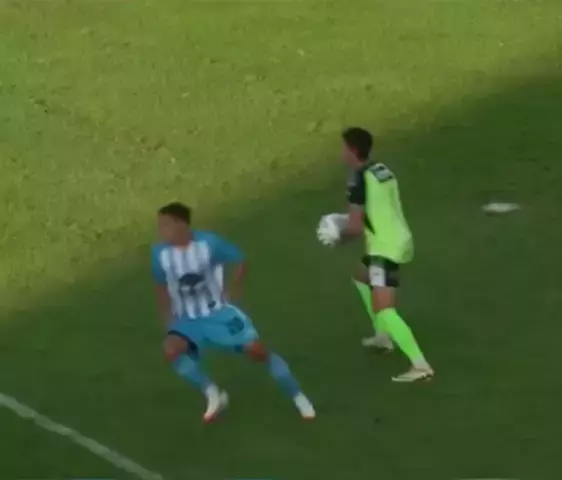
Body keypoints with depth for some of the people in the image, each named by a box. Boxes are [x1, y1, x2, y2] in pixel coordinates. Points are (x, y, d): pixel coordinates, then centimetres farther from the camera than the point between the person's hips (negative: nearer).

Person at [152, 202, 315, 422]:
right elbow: (161, 286, 8)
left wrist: (233, 290, -7)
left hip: (219, 312, -2)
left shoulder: (208, 242, -19)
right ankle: (213, 394, -10)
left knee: (256, 349, -12)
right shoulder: (160, 253, -11)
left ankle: (298, 397, 9)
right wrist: (167, 317, 6)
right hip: (188, 320, 2)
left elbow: (239, 260, -1)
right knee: (171, 349, -29)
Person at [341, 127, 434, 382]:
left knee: (383, 311, -19)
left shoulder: (358, 179, -15)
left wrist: (342, 234, 4)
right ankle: (383, 337, 39)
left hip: (386, 248, -10)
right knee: (362, 277, 35)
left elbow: (356, 227, -17)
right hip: (398, 240, 10)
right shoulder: (382, 170, 11)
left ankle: (420, 365, -31)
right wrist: (354, 225, 17)